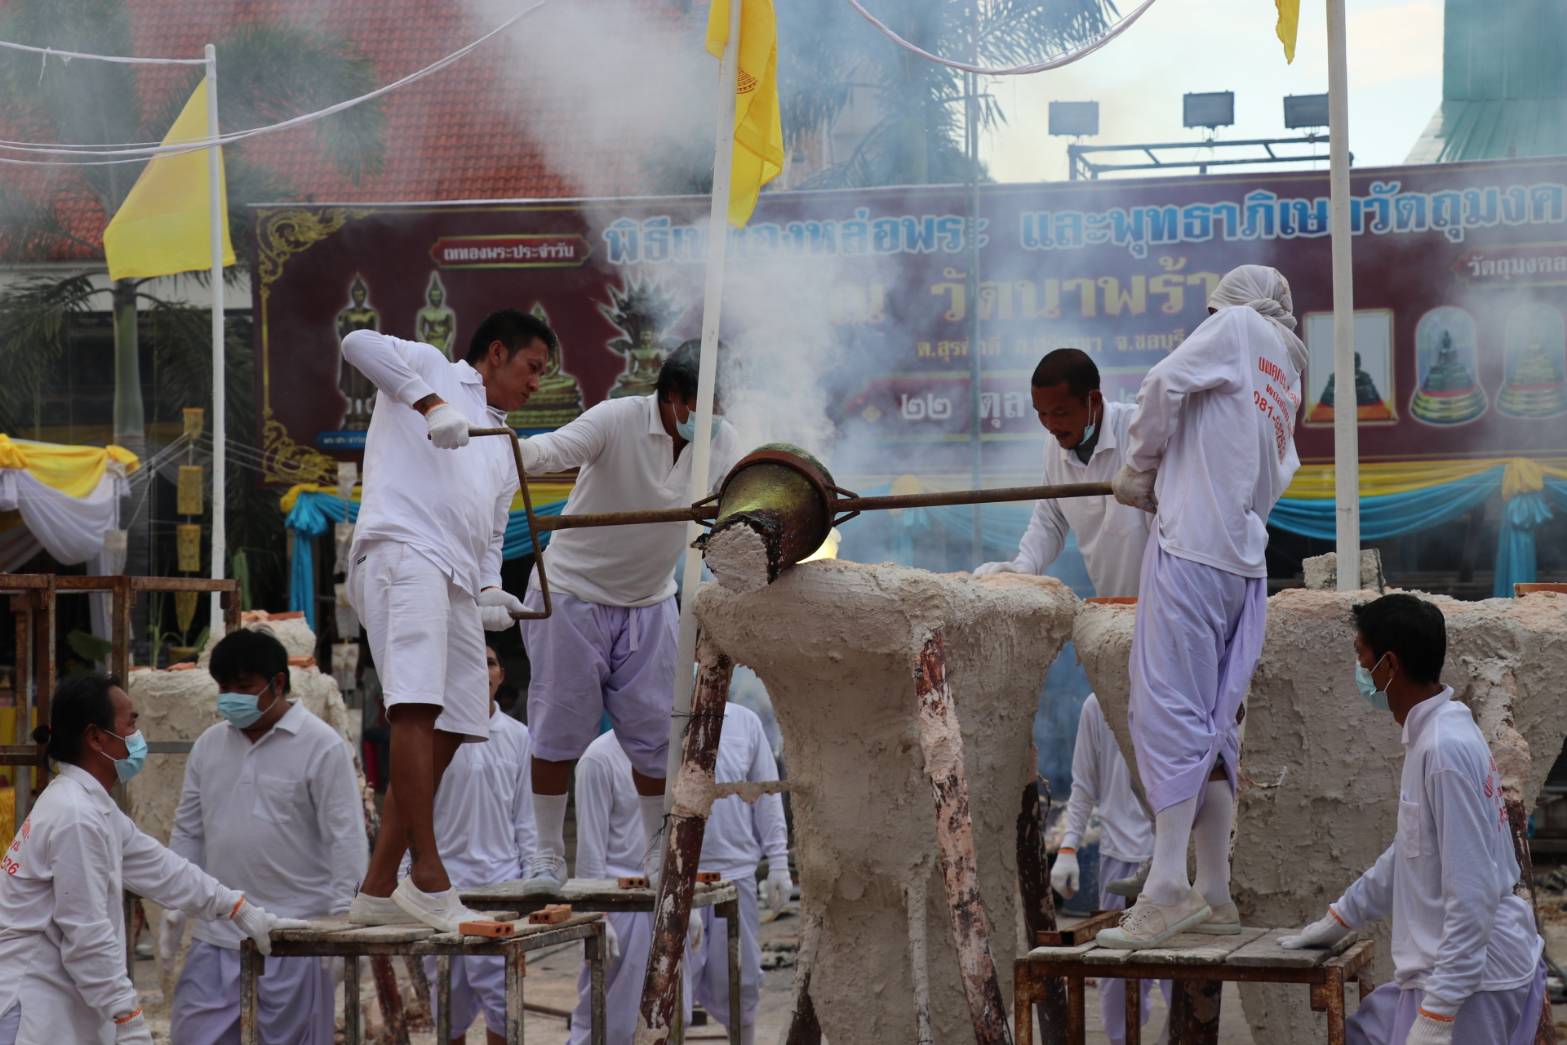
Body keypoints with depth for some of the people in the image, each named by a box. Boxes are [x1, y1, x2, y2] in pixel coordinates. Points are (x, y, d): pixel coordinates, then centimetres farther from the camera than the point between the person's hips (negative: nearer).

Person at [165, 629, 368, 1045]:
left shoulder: (322, 746, -6)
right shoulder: (208, 745, 11)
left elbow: (346, 839, -8)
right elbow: (188, 831, 18)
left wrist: (341, 922, -12)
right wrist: (174, 905, 13)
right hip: (216, 934, 5)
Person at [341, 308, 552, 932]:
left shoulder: (503, 450, 32)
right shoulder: (431, 368, 12)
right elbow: (360, 344, -7)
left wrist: (489, 590, 10)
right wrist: (430, 404, -17)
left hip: (457, 584, 9)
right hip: (402, 549, -9)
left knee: (445, 736, 2)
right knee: (417, 706, -22)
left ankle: (378, 891, 6)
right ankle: (428, 876, -28)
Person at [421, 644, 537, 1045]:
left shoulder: (518, 736, 7)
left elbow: (525, 817, 10)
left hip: (502, 879, 2)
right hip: (447, 878, -2)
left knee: (503, 998, -3)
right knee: (451, 999, 5)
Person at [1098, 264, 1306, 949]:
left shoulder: (1240, 327, 6)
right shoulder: (1289, 387, 26)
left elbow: (1165, 383, -7)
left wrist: (1137, 468, 6)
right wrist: (1157, 490, 19)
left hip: (1192, 546, -8)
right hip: (1245, 560, 8)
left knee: (1168, 709, -13)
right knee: (1213, 724, 9)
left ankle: (1167, 886, -21)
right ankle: (1214, 896, 9)